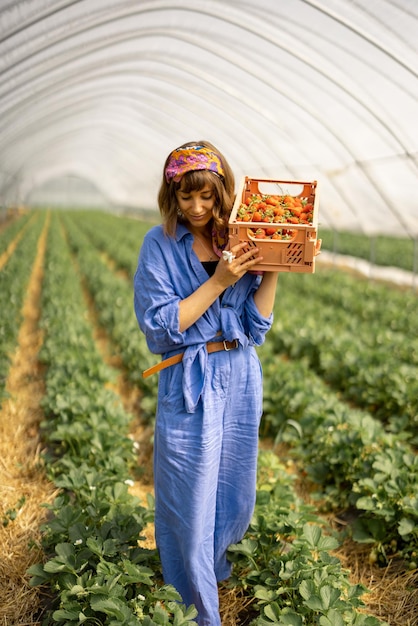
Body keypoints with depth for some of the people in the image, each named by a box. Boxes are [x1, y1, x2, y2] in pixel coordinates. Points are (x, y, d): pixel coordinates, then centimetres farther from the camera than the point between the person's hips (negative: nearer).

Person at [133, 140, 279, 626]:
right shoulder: (159, 244, -7)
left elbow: (255, 325, -1)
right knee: (190, 496, 5)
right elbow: (162, 325, -14)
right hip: (188, 386, -4)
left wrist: (271, 270, -11)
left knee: (234, 490, 16)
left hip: (240, 379, 4)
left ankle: (213, 559, 48)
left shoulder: (238, 241, 2)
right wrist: (218, 281, -19)